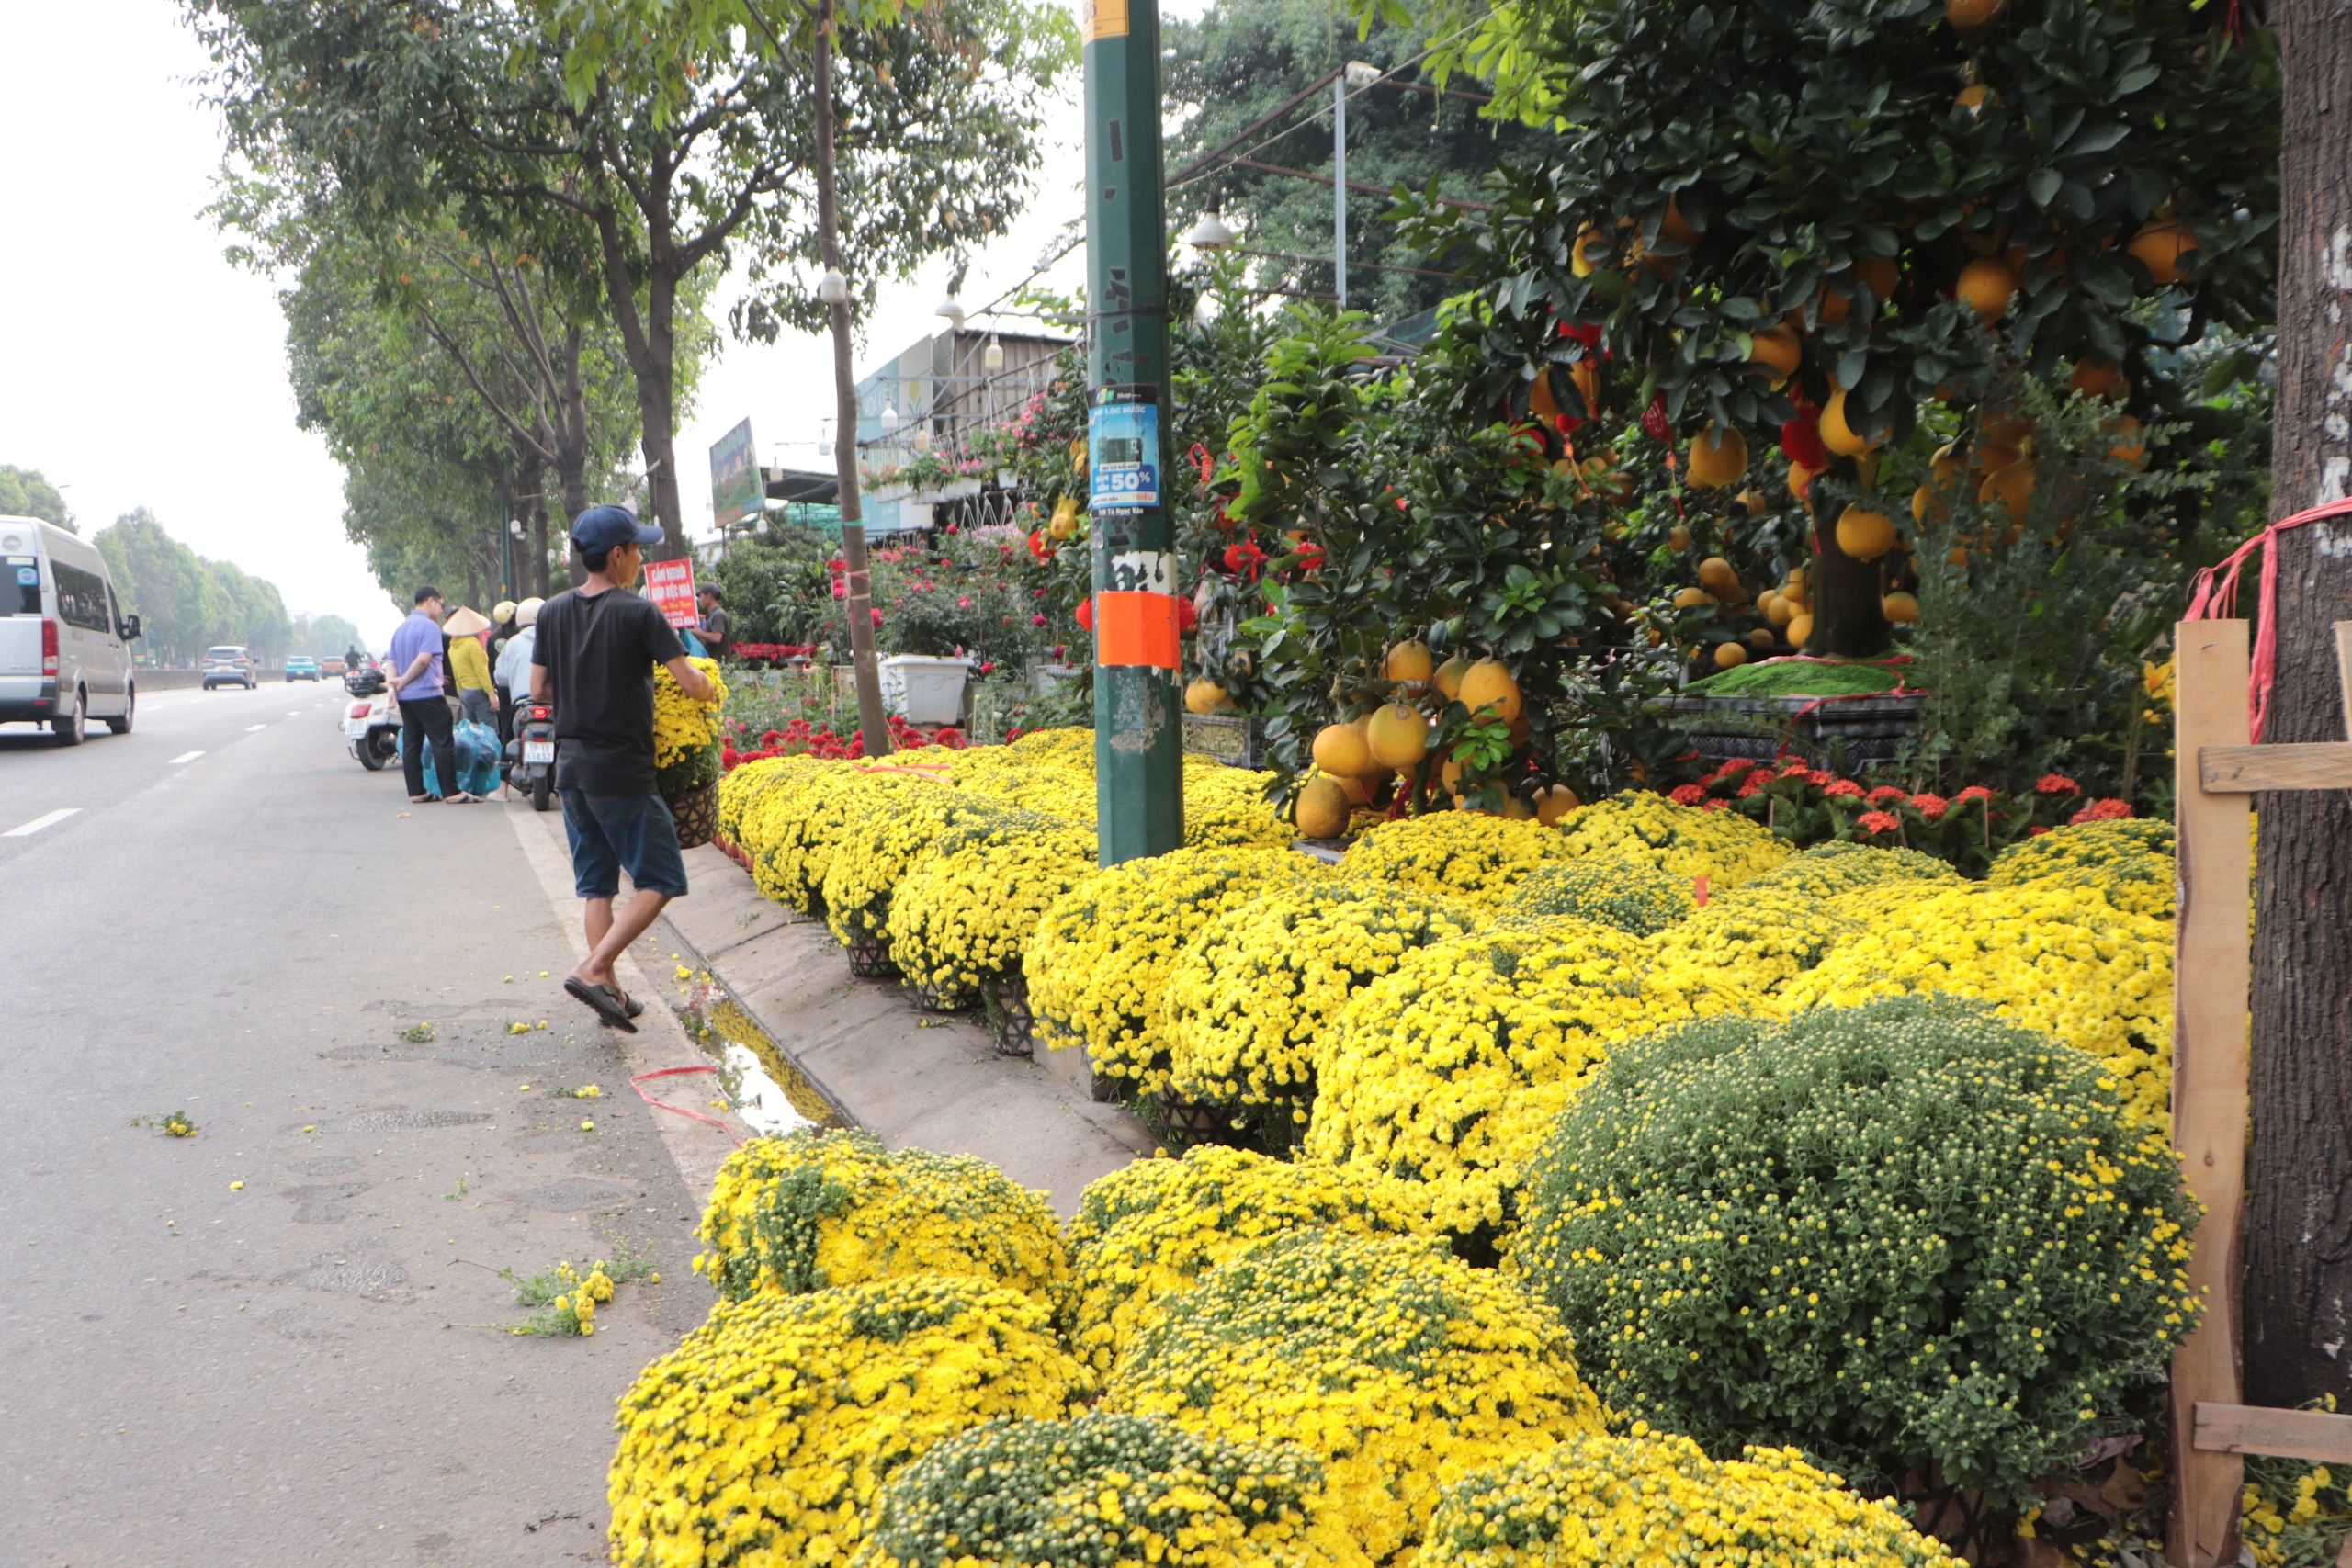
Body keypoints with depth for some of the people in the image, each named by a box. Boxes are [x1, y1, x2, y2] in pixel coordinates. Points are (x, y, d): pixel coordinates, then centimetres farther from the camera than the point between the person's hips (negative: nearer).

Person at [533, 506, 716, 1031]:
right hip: (622, 771, -7)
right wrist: (709, 690, 6)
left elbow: (539, 690, 9)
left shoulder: (552, 612, 5)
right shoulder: (639, 613, -13)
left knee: (597, 884, 13)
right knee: (660, 880, 3)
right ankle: (591, 969, -7)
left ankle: (609, 990, 15)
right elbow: (691, 683, -15)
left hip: (571, 766, 7)